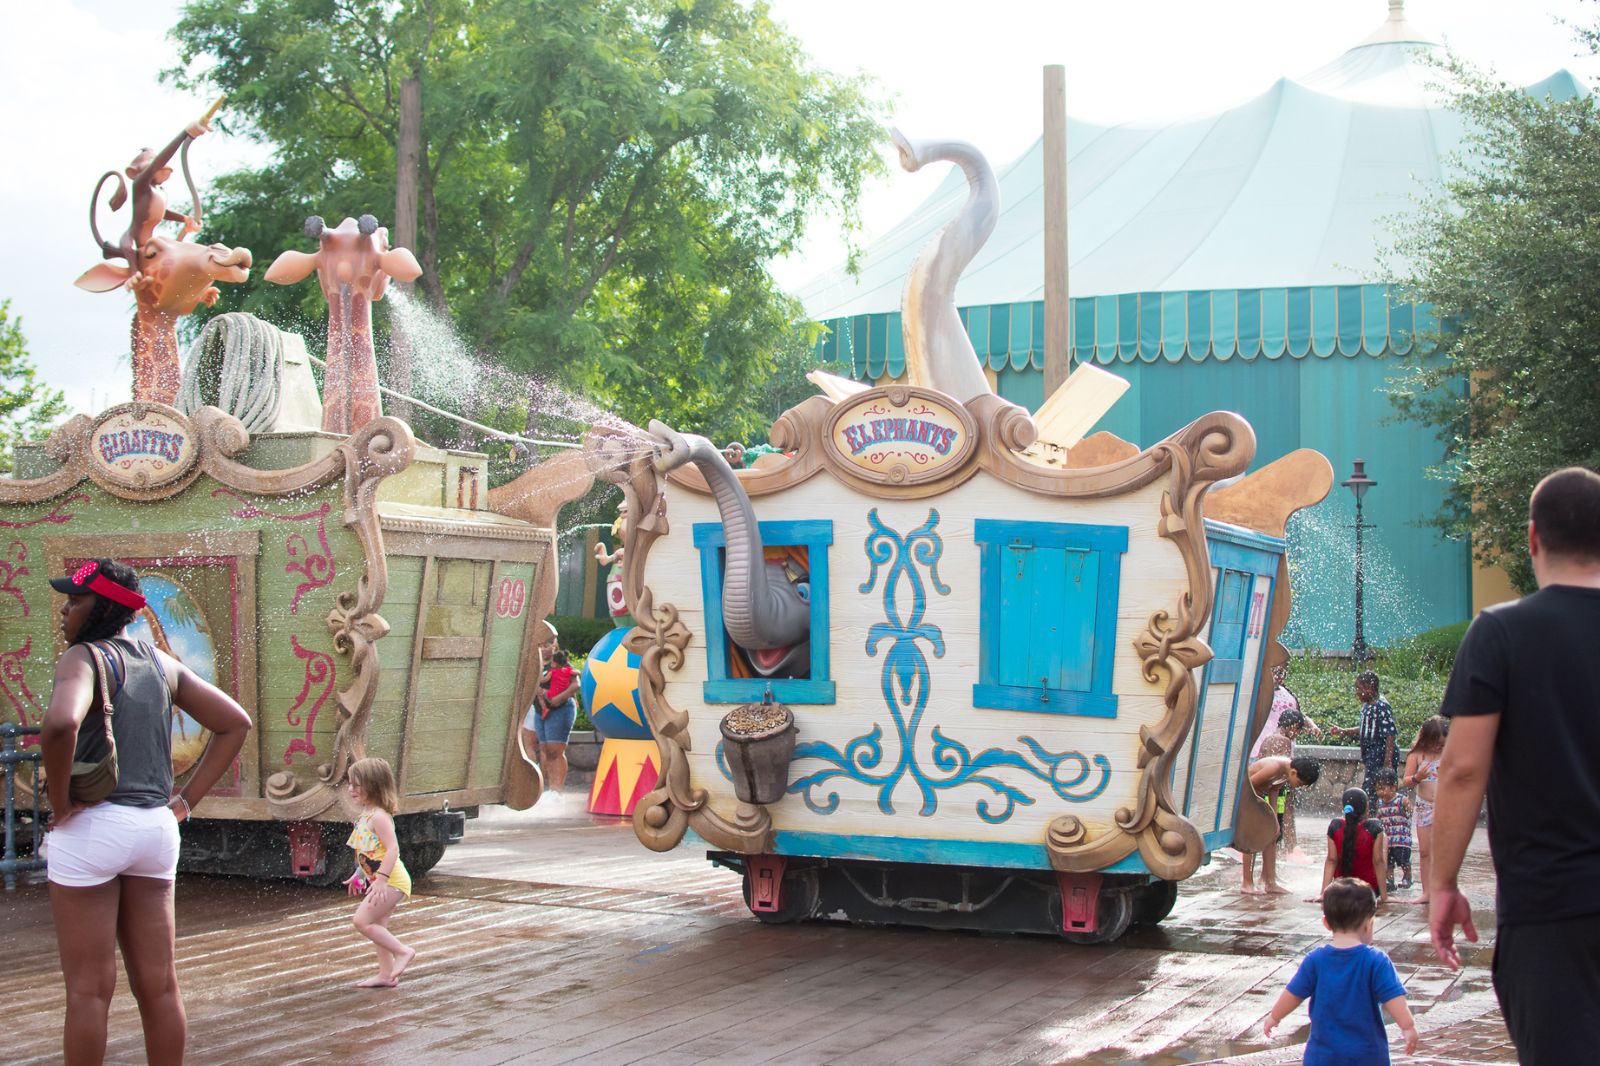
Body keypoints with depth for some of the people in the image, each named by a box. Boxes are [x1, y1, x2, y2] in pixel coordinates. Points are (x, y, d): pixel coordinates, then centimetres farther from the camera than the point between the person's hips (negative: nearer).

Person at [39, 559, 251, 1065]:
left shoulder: (83, 658, -10)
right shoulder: (162, 663, 11)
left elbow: (60, 724, -31)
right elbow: (235, 723, 15)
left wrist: (60, 802, -17)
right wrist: (186, 800, 13)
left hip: (91, 826, -6)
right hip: (156, 827, 6)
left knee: (89, 989, 2)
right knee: (159, 986, 10)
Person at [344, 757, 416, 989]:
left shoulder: (379, 816, -20)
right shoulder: (365, 815, 11)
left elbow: (392, 848, -29)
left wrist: (381, 879, -33)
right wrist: (359, 874, 25)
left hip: (390, 880, -10)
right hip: (377, 879, 10)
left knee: (362, 921, -14)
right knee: (376, 927, 14)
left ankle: (402, 951, -6)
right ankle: (386, 974, 21)